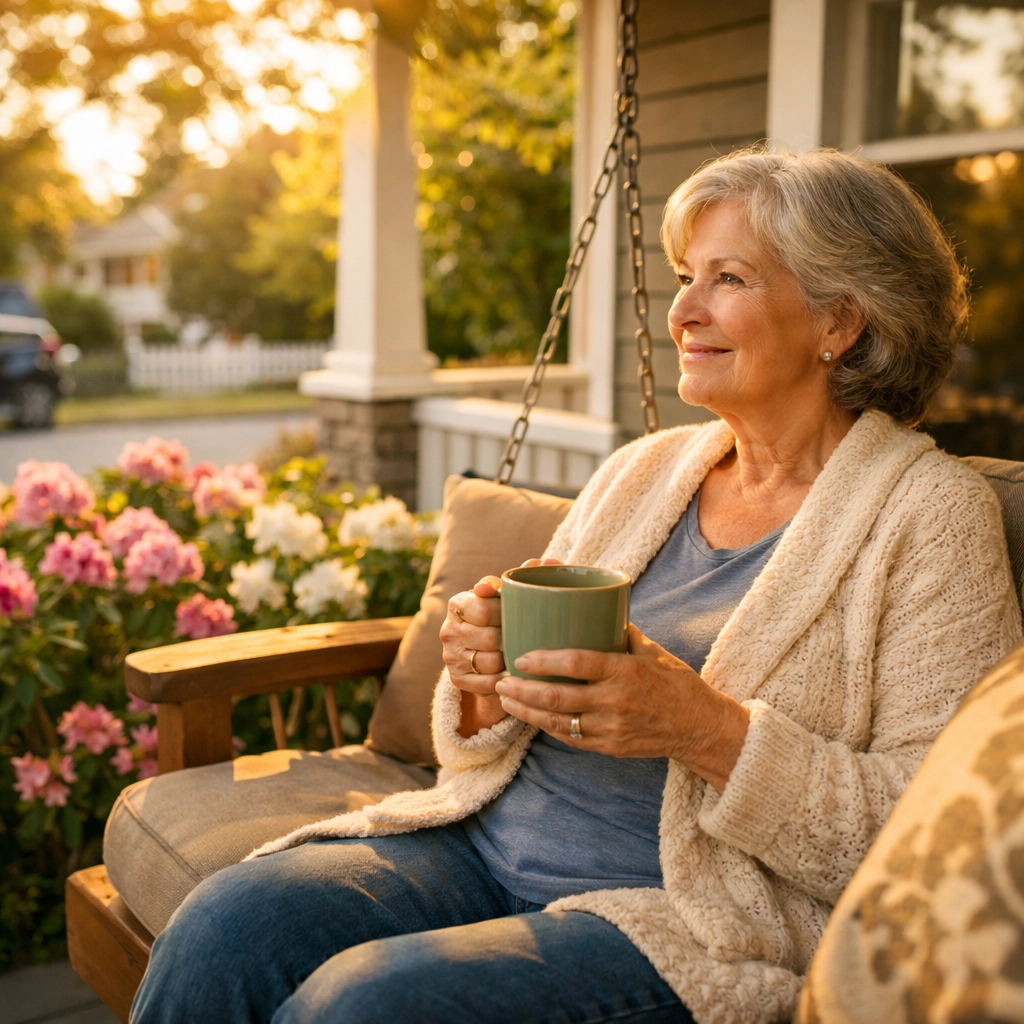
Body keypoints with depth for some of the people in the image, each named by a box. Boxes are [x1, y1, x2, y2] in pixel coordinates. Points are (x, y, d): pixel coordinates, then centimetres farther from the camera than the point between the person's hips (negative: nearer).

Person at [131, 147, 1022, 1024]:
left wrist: (706, 728, -22)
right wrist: (485, 687, -7)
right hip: (490, 844, 5)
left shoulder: (932, 514, -4)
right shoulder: (641, 471, 12)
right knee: (223, 927, -19)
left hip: (692, 920, -5)